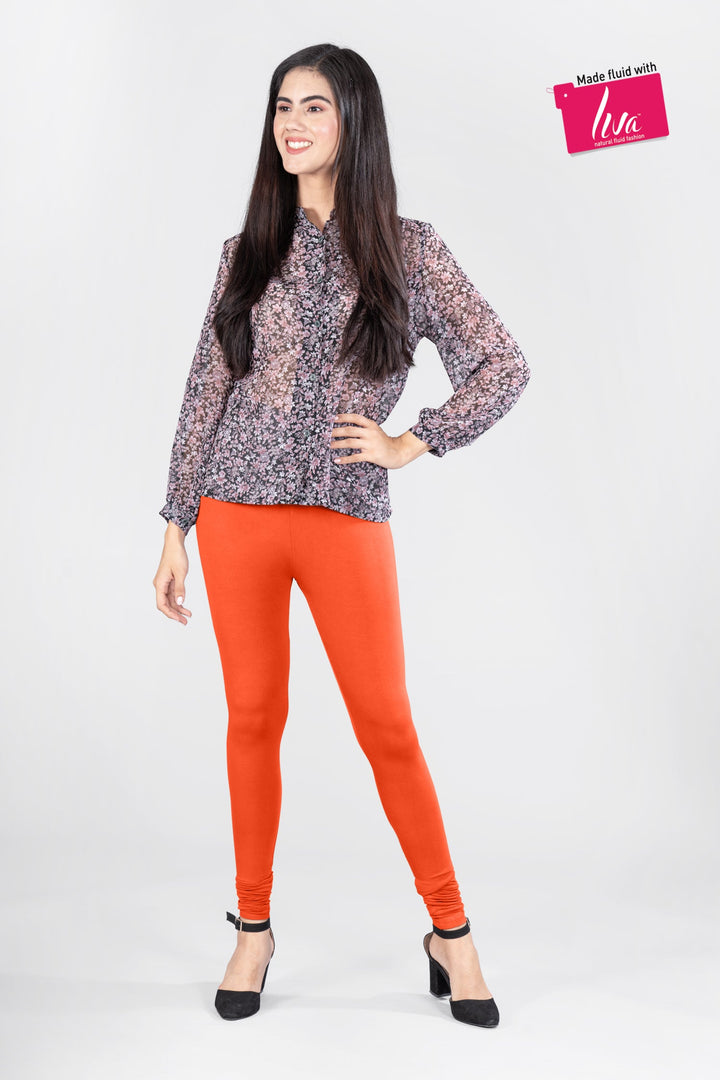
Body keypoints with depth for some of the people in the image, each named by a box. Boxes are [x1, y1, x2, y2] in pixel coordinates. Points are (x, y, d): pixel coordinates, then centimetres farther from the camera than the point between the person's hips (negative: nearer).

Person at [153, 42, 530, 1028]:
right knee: (254, 719, 8)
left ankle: (450, 931, 21)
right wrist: (175, 528, 6)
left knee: (387, 727, 1)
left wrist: (412, 443, -4)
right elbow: (205, 393, 9)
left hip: (347, 520, -2)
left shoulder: (408, 250, 5)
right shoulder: (248, 252, 11)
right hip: (238, 512, 3)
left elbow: (505, 366, 4)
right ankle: (255, 926, 27)